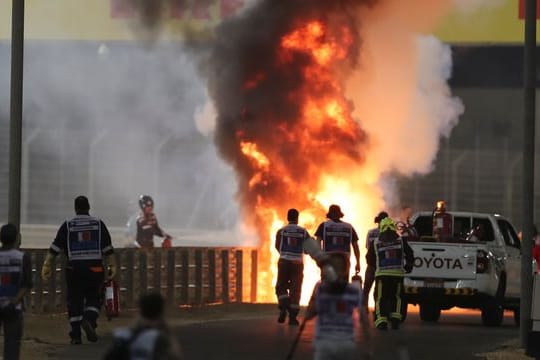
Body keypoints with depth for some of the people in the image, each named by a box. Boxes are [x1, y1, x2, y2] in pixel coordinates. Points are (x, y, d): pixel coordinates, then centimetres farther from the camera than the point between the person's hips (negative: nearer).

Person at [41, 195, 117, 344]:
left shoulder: (67, 225, 3)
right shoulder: (98, 224, 4)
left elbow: (55, 248, 0)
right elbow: (108, 248, 2)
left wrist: (47, 265, 3)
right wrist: (112, 266, 7)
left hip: (74, 268, 0)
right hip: (95, 268, 0)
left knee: (74, 300, 6)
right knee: (94, 298, 10)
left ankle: (76, 335, 5)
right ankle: (90, 320, -19)